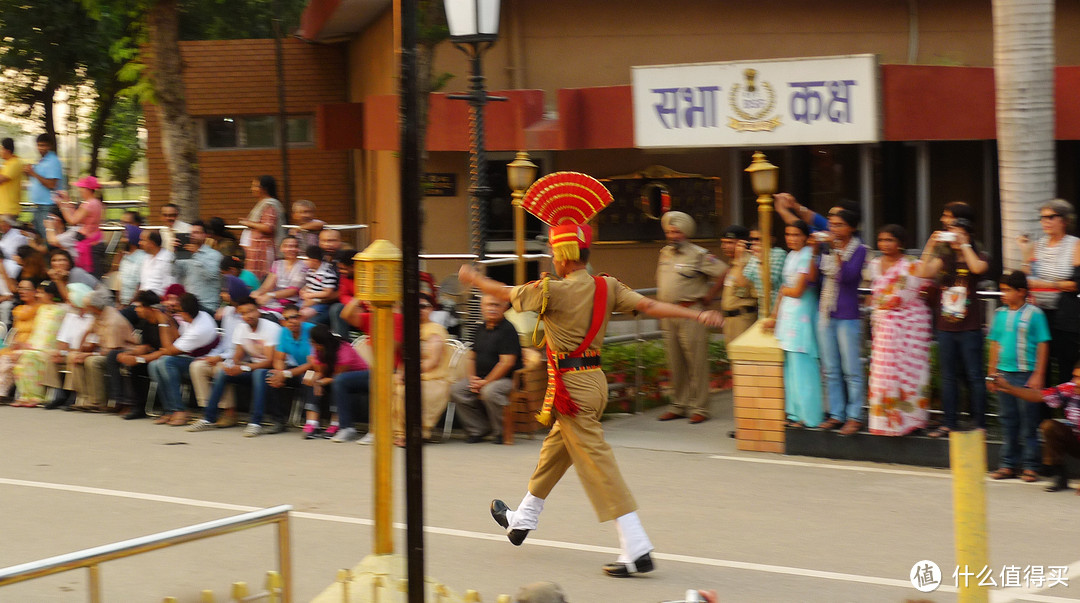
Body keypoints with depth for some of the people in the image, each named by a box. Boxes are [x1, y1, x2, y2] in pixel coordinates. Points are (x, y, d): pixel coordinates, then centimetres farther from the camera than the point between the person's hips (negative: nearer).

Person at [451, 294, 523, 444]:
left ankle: (501, 432, -15)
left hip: (506, 379, -8)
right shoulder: (480, 331, 13)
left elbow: (507, 363, -18)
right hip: (480, 379, 8)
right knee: (456, 390, -11)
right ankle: (478, 429, -3)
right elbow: (470, 358, 19)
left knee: (490, 392, -37)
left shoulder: (507, 330, -11)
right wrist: (472, 378, 0)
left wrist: (485, 382, -17)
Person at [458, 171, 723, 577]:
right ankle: (522, 520, 44)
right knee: (555, 449, 24)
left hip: (571, 386, -8)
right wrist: (696, 315, -7)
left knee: (597, 464, -9)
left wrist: (473, 279, 15)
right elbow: (649, 306, -7)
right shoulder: (606, 288, 1)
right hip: (595, 379, 8)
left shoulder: (554, 291, -15)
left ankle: (637, 550, -14)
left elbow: (505, 294, -3)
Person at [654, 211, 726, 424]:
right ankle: (679, 406, 19)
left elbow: (723, 272, -9)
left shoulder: (698, 255, -7)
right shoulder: (665, 253, 15)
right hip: (667, 314, 7)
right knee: (675, 363, 11)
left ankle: (699, 408, -2)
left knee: (697, 362, -5)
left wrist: (708, 296, -6)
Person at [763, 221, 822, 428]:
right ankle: (794, 413, 16)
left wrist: (783, 289, 4)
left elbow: (797, 291, -15)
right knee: (789, 365, 10)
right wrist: (775, 316, 17)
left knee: (801, 364, -6)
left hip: (801, 314, -9)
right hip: (787, 314, 9)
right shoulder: (791, 256, 15)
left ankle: (807, 415, 0)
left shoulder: (807, 257, -12)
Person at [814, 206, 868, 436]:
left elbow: (848, 275, -19)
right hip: (825, 313, 6)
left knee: (851, 370, -3)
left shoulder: (859, 249, -5)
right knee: (830, 369, 10)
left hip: (847, 315, -6)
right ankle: (836, 414, 16)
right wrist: (814, 251, -5)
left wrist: (835, 249, -22)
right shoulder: (825, 246, 8)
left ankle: (854, 417, 1)